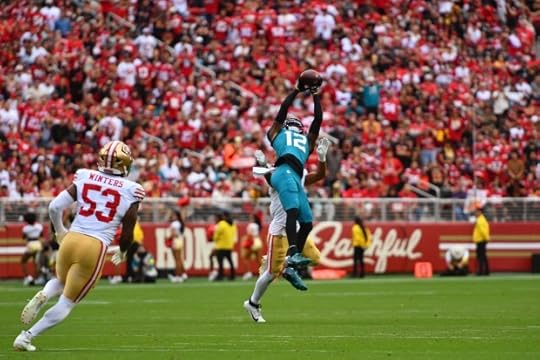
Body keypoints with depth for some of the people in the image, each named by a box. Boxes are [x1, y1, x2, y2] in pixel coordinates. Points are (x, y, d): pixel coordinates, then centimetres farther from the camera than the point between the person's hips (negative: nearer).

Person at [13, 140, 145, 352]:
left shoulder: (84, 178, 5)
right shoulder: (130, 191, -1)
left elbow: (54, 207, 1)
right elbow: (127, 233, 3)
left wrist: (59, 230, 20)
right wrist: (122, 252, 24)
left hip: (70, 240, 3)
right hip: (95, 247, -3)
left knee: (61, 283, 32)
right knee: (67, 302, 10)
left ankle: (42, 296, -2)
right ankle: (27, 337, 1)